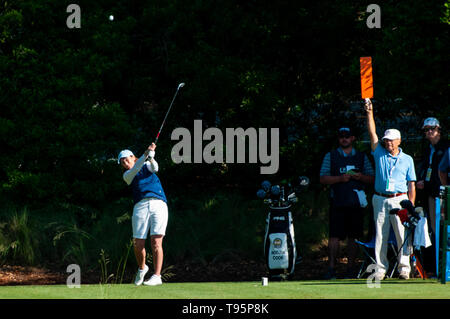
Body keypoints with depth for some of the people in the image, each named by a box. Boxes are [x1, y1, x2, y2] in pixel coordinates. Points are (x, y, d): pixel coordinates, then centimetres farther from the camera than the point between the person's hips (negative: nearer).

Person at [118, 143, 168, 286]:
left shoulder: (147, 166, 21)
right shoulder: (127, 175, 15)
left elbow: (154, 168, -1)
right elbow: (135, 170, -6)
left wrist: (151, 156, -20)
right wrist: (145, 154, -17)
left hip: (158, 205, -1)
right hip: (140, 207, 1)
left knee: (156, 242, -13)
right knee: (138, 245, -5)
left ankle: (157, 276, -16)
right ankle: (142, 268, 23)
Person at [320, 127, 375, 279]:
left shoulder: (362, 157, 15)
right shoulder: (330, 156, 9)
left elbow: (372, 179, 14)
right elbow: (323, 178, 1)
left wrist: (361, 177, -8)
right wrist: (340, 178, -14)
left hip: (356, 203, 2)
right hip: (338, 203, -2)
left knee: (354, 236, 3)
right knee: (335, 236, -8)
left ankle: (351, 267, 10)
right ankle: (331, 268, -7)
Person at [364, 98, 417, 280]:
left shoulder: (407, 160, 9)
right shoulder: (380, 154, 11)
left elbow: (411, 185, 7)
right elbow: (372, 133, 3)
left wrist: (411, 204, -2)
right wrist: (369, 113, -6)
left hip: (400, 199, -1)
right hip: (380, 200, 1)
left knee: (403, 234, -5)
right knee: (380, 235, 1)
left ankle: (404, 267, 1)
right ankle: (381, 268, 6)